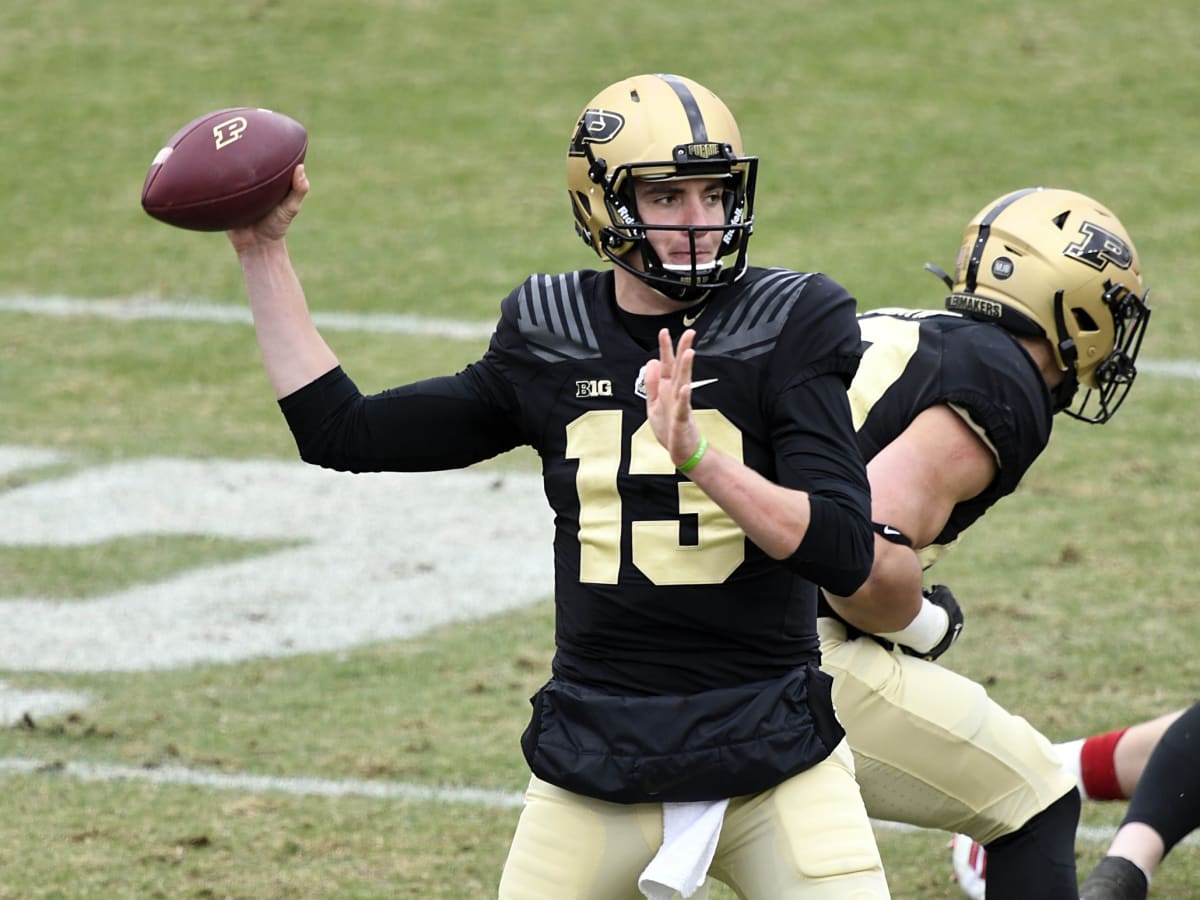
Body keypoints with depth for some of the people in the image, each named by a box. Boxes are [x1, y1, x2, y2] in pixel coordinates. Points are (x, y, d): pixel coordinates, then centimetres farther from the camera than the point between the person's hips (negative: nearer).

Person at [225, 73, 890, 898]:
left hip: (771, 759, -2)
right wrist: (264, 256, 10)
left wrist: (698, 457, -28)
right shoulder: (550, 349, 5)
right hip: (595, 763, 3)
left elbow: (845, 553, -14)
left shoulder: (787, 330, -5)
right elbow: (342, 435, 11)